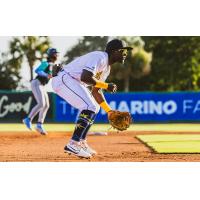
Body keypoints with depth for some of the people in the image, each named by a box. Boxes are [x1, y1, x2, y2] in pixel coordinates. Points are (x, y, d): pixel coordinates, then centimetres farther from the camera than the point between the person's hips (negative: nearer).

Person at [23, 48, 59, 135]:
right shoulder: (46, 63, -12)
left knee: (46, 105, 6)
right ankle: (28, 119, -11)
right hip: (36, 84, -10)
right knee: (41, 104, -21)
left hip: (42, 86, 10)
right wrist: (46, 75, -39)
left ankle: (39, 125, 10)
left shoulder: (53, 65, 13)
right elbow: (37, 70, -25)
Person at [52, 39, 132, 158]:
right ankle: (73, 145, -22)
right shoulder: (100, 57, -15)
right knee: (90, 108, -19)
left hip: (74, 83, 11)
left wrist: (109, 111, 12)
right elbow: (85, 77, -28)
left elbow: (96, 91, 19)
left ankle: (81, 143, 18)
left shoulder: (107, 67, 16)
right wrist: (106, 86, -17)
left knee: (94, 108, 18)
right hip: (65, 79, -11)